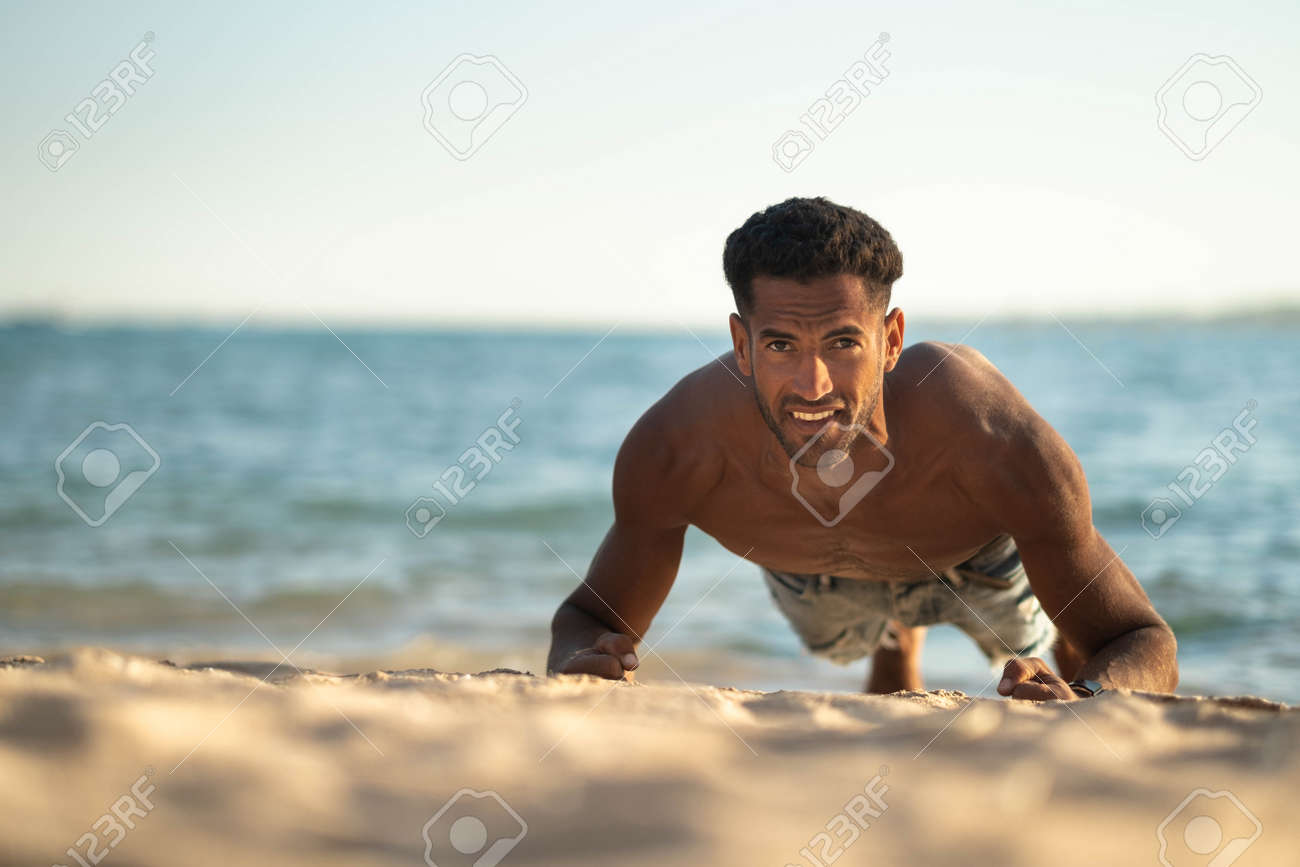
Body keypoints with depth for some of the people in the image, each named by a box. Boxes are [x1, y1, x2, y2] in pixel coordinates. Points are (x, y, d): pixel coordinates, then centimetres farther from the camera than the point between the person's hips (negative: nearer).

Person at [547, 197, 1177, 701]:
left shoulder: (1001, 448, -49)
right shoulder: (675, 449, -45)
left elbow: (1147, 647, -40)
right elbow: (589, 616, -27)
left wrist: (1078, 698, -65)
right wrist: (580, 660, -54)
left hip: (982, 553, -1)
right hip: (811, 575, 2)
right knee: (867, 644, 34)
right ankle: (898, 641, 70)